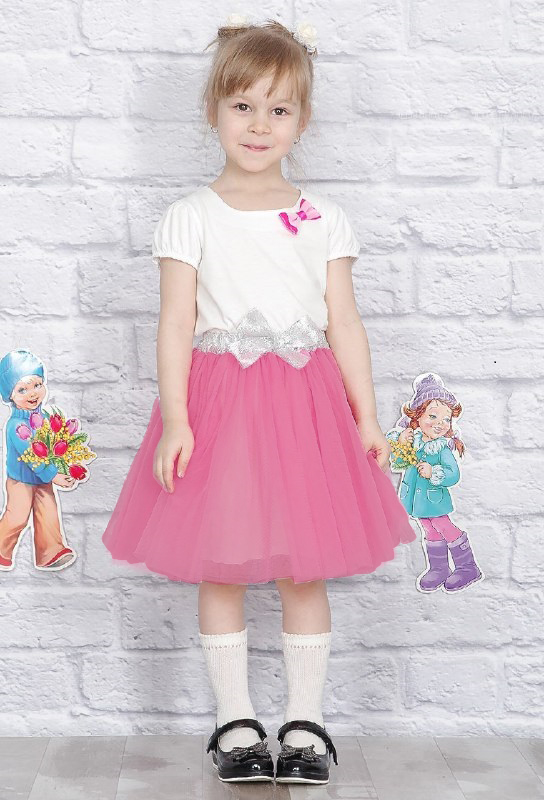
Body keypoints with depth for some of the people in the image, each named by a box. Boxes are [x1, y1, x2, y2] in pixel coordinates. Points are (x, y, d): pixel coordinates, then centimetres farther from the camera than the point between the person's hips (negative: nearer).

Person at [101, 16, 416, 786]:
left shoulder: (324, 218, 6)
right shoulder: (191, 216, 2)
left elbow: (345, 324, 6)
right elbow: (176, 324, -3)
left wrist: (367, 418, 2)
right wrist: (174, 418, -12)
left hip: (306, 401, 1)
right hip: (219, 398, -1)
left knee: (305, 570, 5)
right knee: (219, 569, 5)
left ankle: (305, 722, 19)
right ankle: (236, 721, 20)